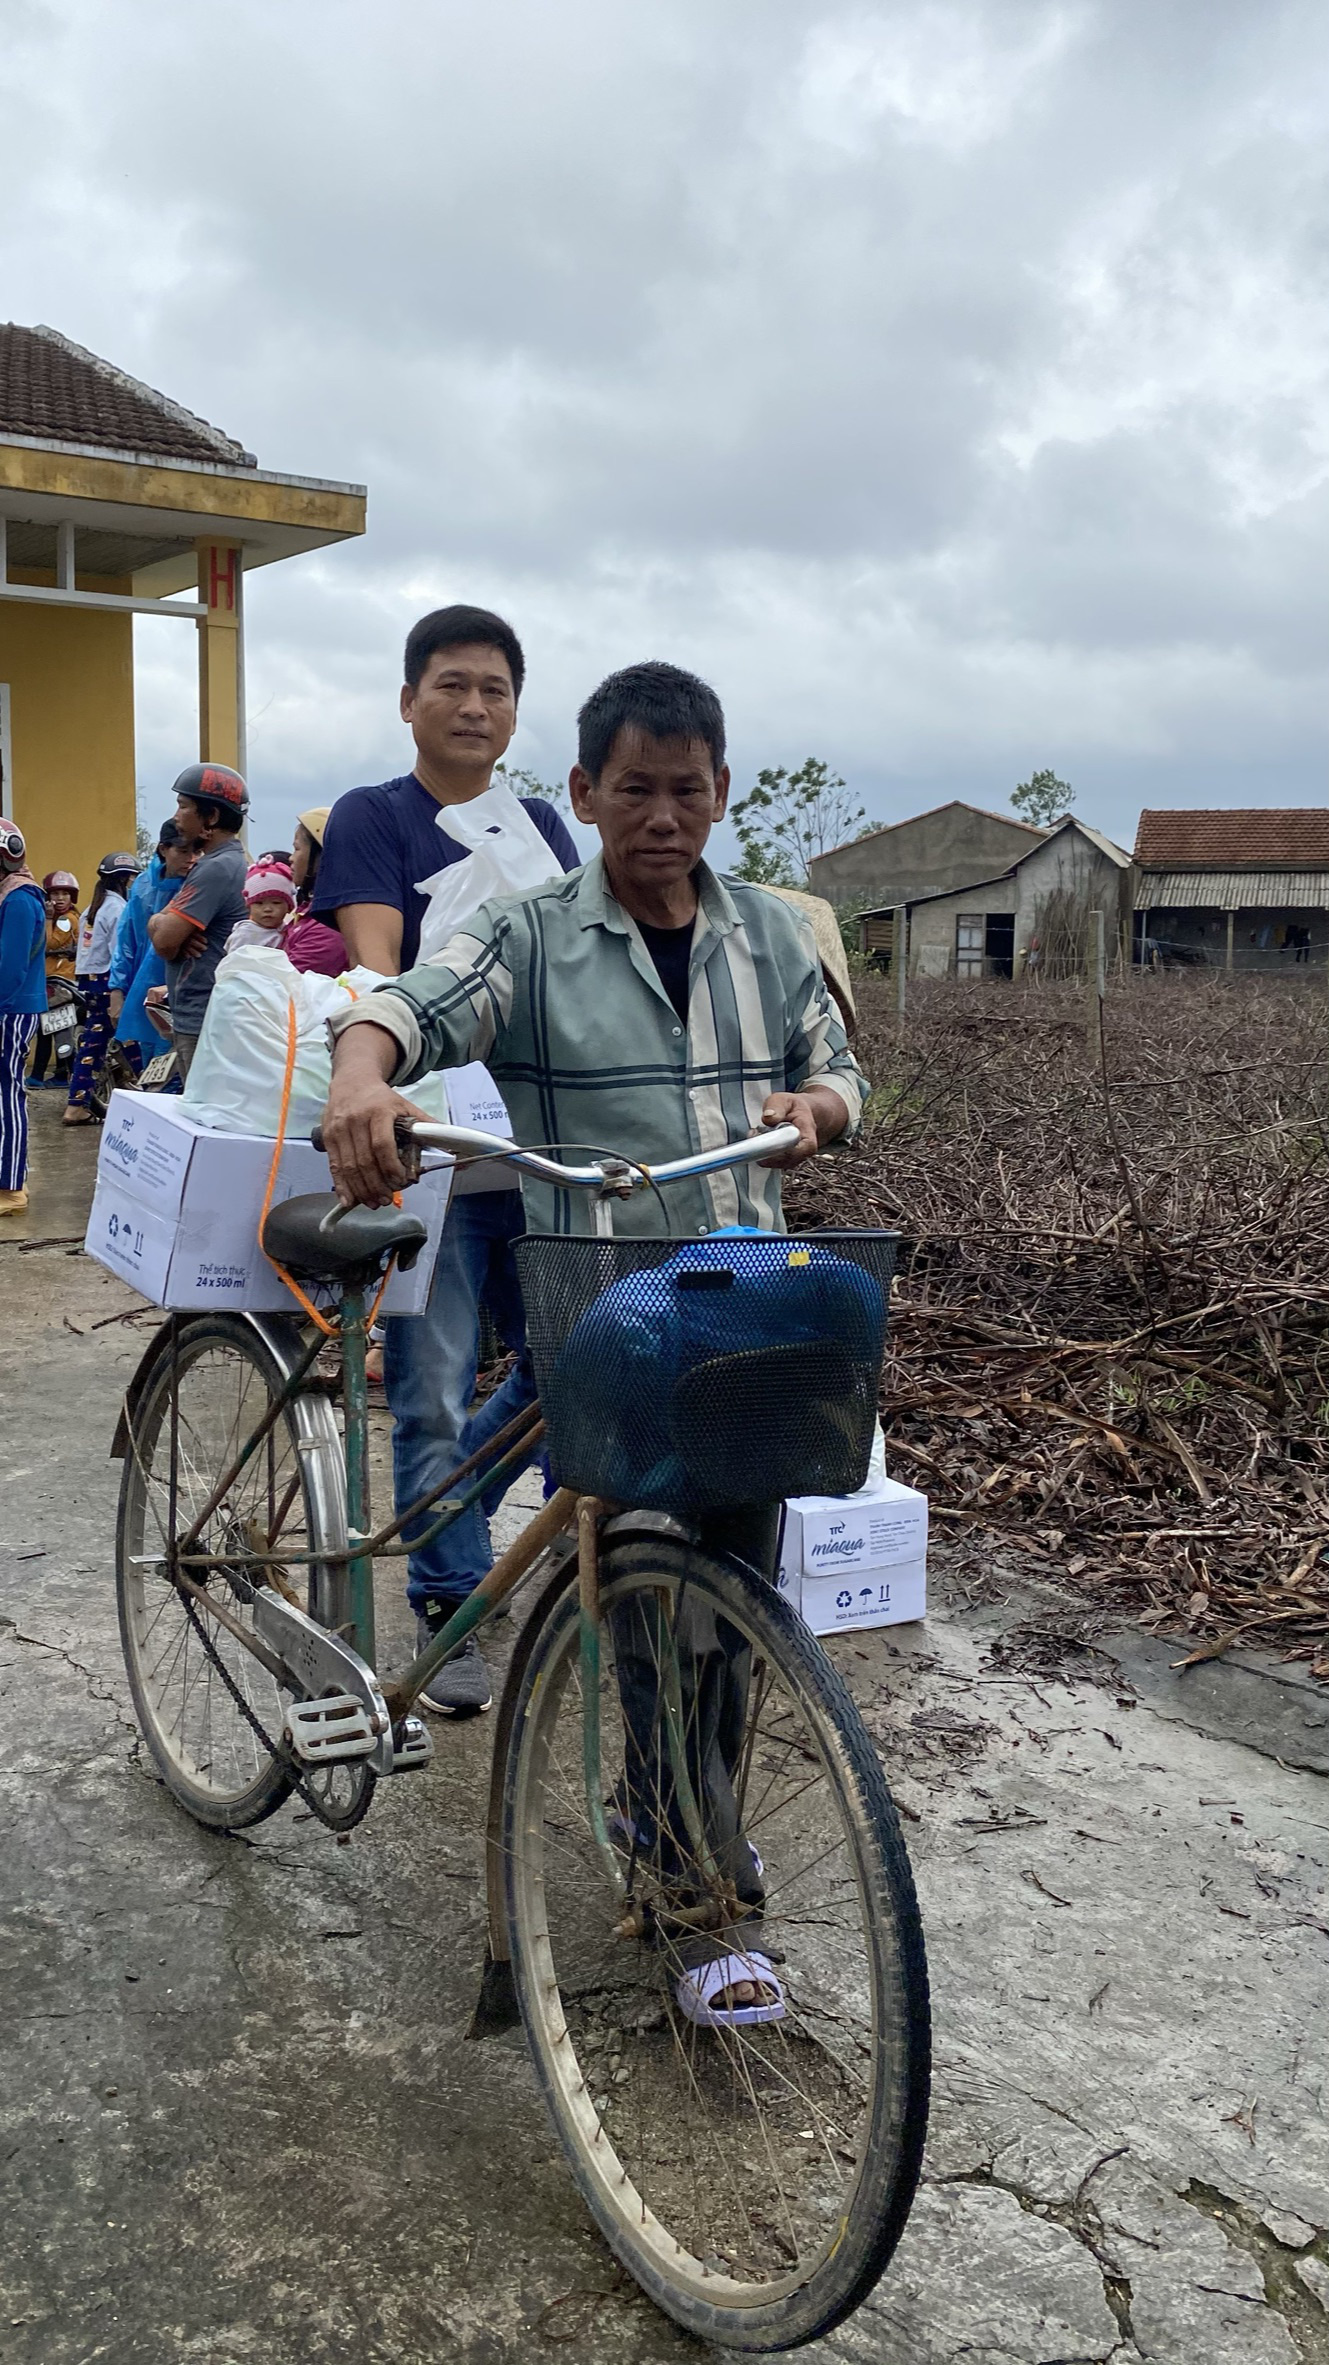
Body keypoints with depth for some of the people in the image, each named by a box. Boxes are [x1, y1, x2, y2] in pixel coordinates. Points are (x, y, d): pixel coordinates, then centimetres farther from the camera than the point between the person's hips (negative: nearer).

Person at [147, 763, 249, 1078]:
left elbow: (164, 940, -22)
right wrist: (166, 925, -7)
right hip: (199, 1017, 10)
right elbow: (168, 941, 15)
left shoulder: (216, 868, -17)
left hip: (203, 1024, -10)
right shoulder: (233, 863, 16)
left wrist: (157, 922, 0)